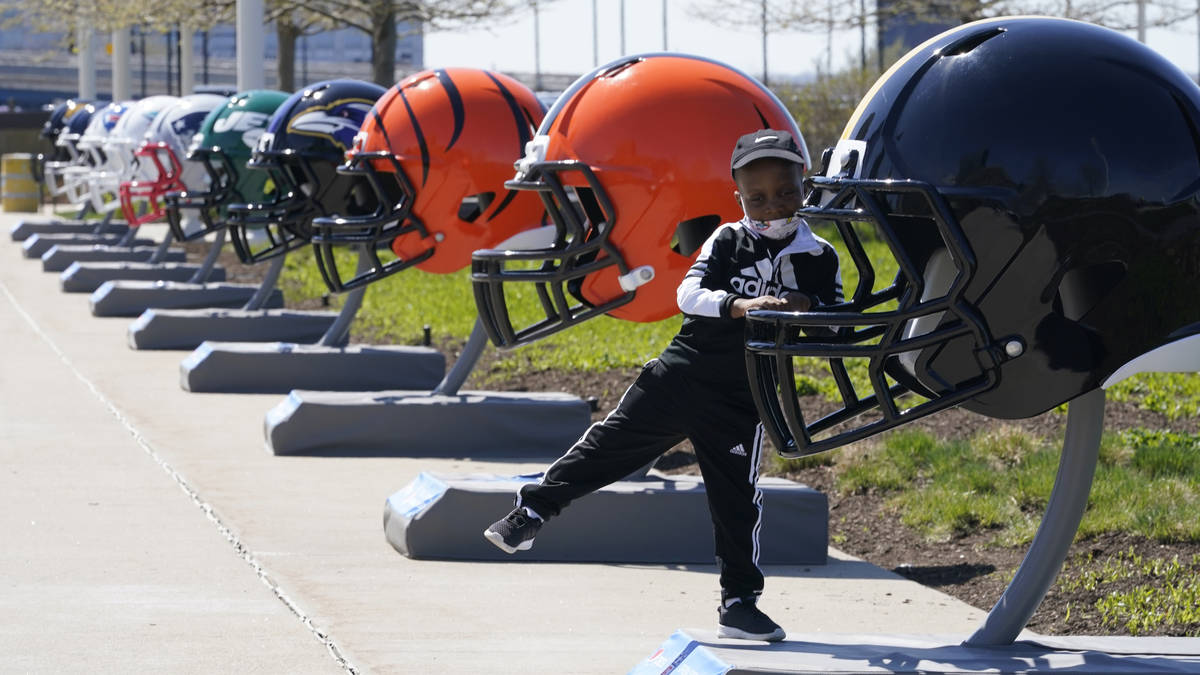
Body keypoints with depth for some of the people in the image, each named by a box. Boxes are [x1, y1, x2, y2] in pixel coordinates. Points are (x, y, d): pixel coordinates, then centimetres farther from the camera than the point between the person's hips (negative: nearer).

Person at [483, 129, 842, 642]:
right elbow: (688, 293, -16)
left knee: (736, 498, 1)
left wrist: (808, 306, -23)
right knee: (609, 446, 5)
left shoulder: (818, 259, -1)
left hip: (739, 402, 0)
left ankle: (739, 601, 10)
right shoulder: (727, 242, -2)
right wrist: (741, 306, -34)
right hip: (680, 375, 0)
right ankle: (532, 511, 21)